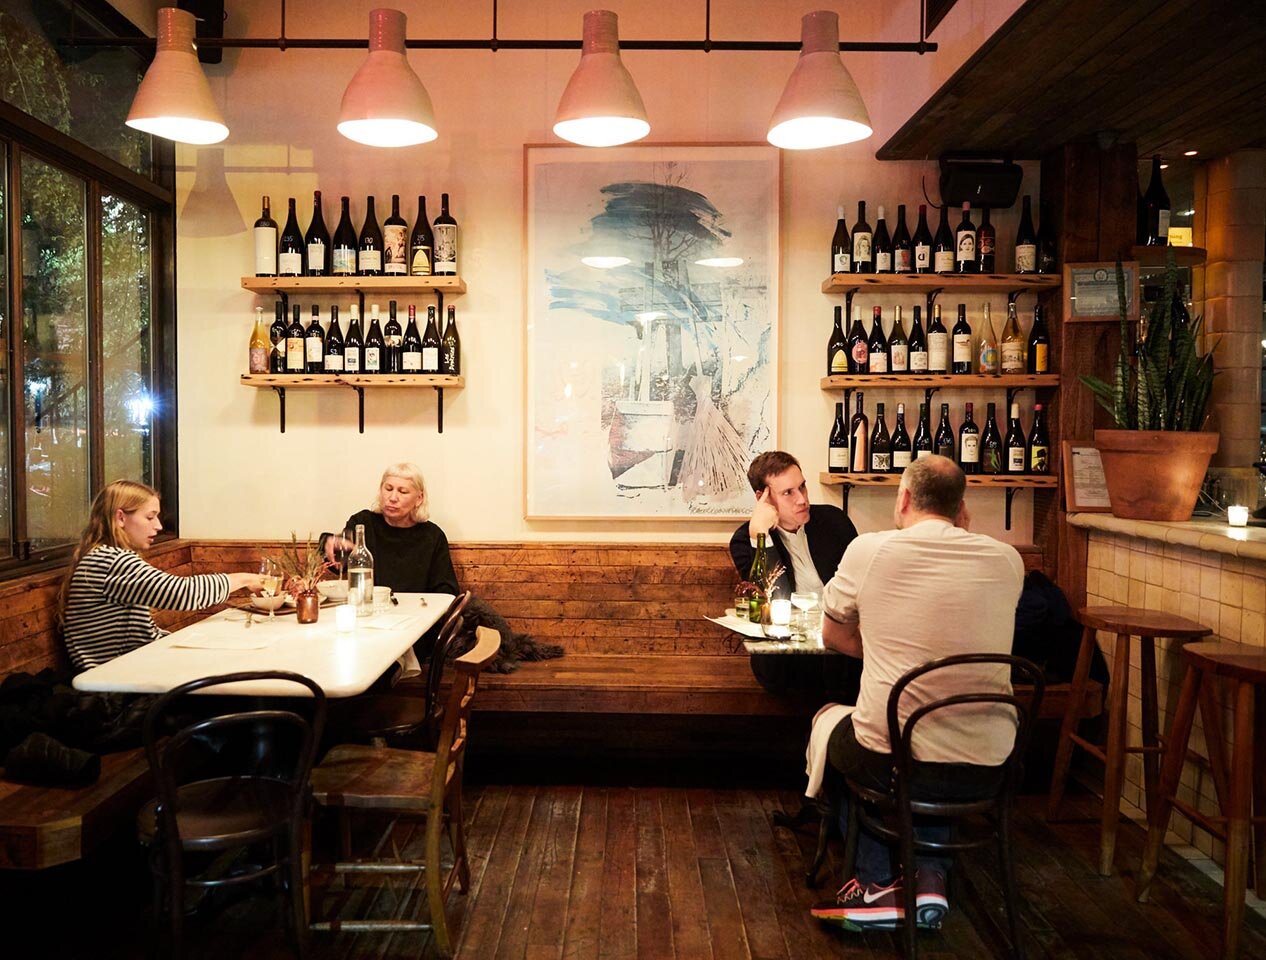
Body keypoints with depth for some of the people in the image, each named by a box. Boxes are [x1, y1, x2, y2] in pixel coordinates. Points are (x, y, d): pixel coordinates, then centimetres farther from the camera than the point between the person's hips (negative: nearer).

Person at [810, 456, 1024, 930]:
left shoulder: (867, 550, -7)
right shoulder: (1007, 559, -1)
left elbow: (833, 637, 8)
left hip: (889, 760, -3)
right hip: (986, 767, 4)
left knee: (830, 728, 31)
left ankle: (879, 885, 26)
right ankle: (929, 876, 23)